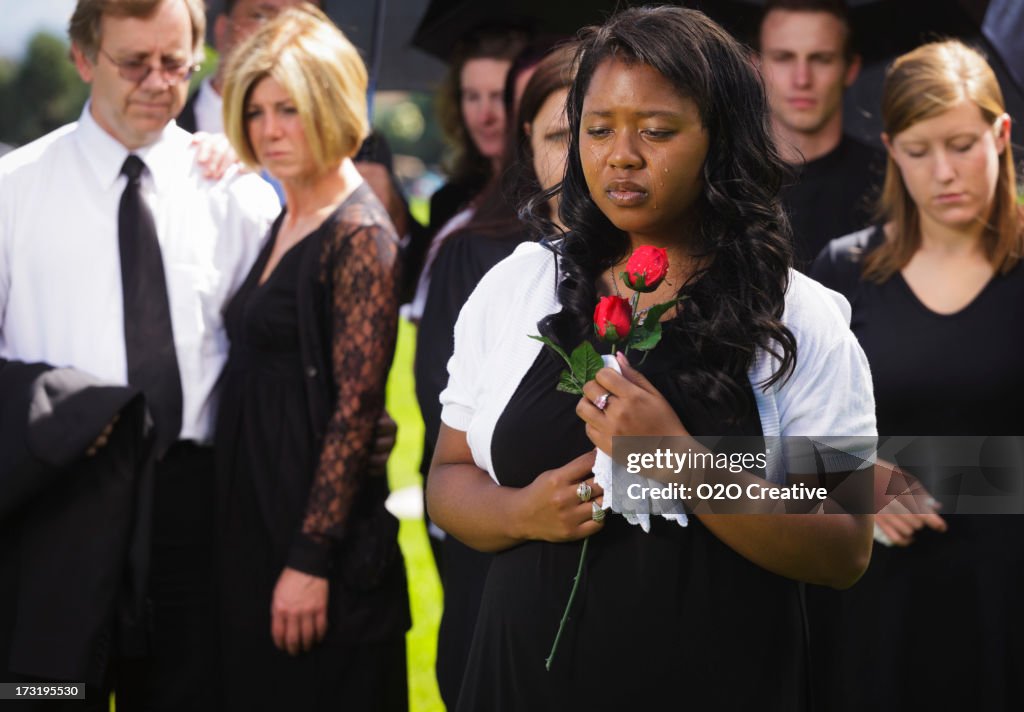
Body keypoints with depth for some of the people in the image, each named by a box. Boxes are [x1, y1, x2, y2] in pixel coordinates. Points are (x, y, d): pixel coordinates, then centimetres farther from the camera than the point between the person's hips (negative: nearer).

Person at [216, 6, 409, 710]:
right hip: (255, 515, 8)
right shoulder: (283, 225, 12)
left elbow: (355, 410, -18)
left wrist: (311, 560, -20)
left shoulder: (360, 236, -14)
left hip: (318, 516, -8)